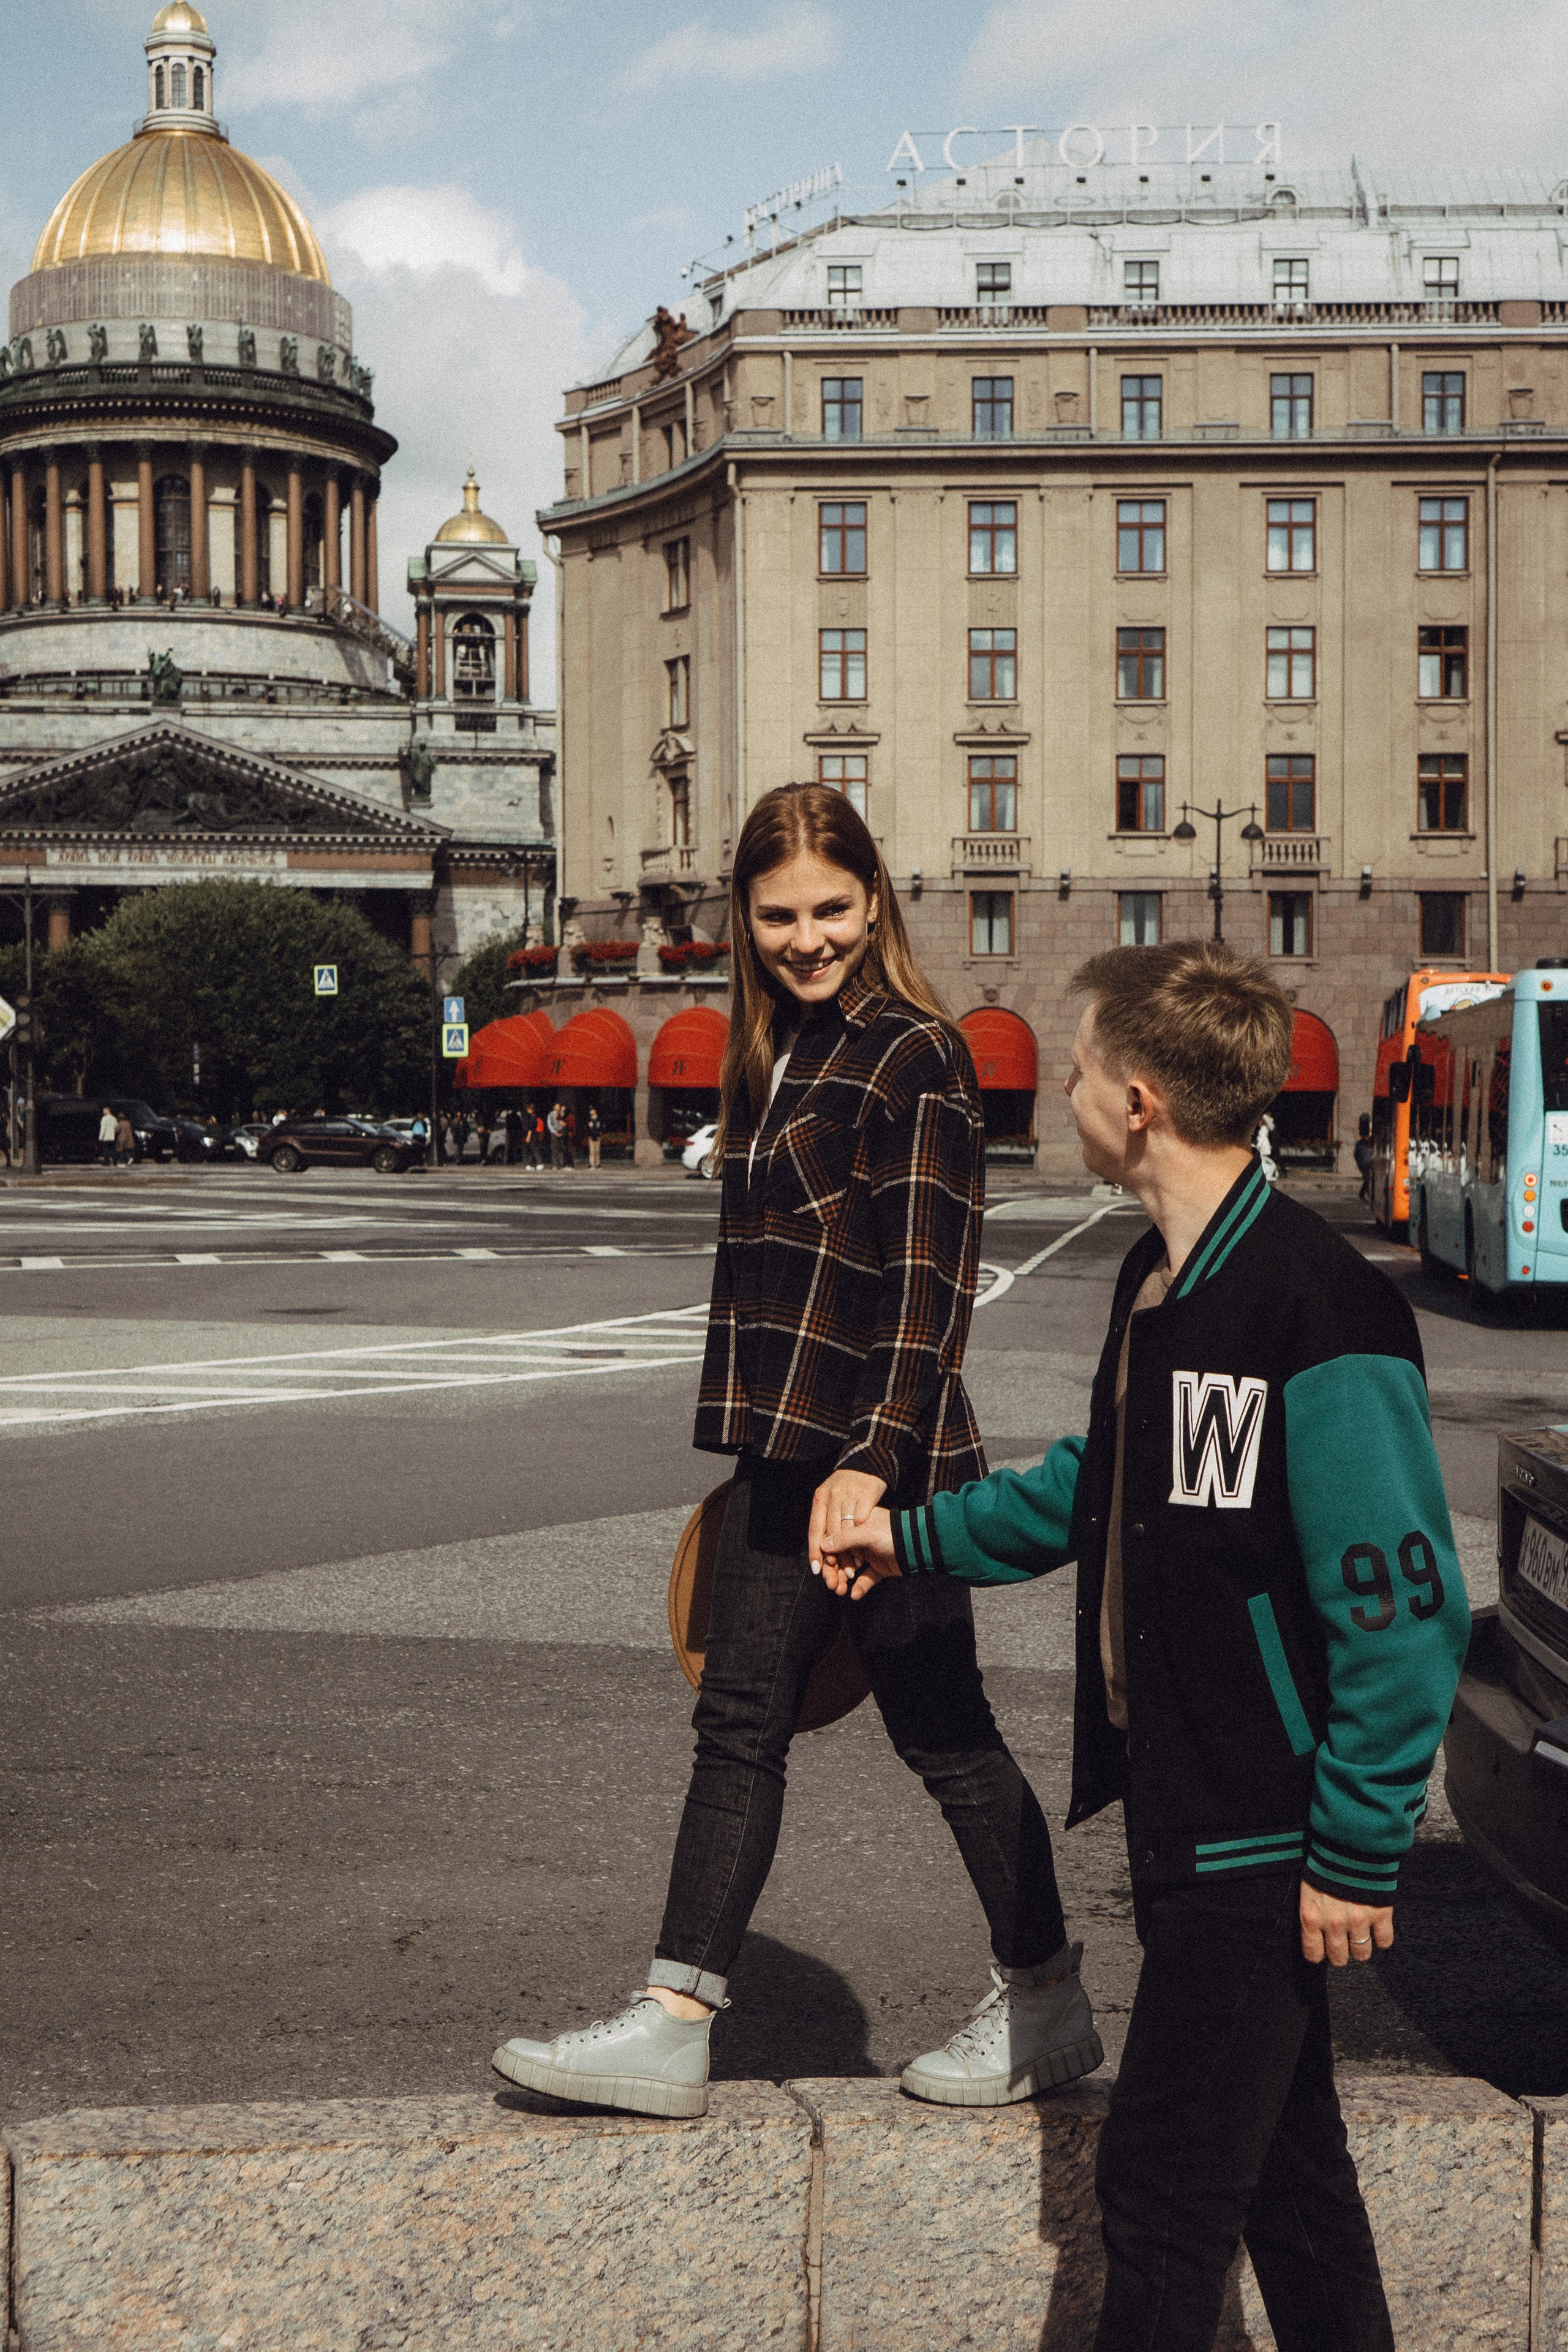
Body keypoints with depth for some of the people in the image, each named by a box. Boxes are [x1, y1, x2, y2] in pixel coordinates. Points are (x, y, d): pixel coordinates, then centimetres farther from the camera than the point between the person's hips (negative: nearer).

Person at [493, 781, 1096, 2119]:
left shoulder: (917, 1056, -11)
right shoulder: (771, 1054, 15)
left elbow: (929, 1279, -17)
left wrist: (874, 1458, -24)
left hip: (888, 1460, -8)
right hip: (787, 1455, 8)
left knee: (939, 1730, 4)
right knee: (740, 1722, 8)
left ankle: (1049, 2005, 22)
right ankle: (675, 2026, 13)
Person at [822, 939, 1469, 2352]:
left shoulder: (1317, 1310, -23)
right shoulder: (1157, 1282, 8)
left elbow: (1402, 1608, -23)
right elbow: (1104, 1485, 24)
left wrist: (1359, 1856, -20)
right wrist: (919, 1537, 30)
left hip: (1268, 1847, -9)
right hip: (1185, 1814, 9)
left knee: (1165, 2189, 3)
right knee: (1282, 2170, 20)